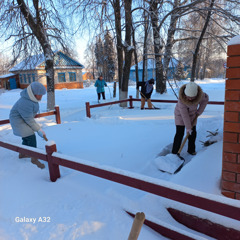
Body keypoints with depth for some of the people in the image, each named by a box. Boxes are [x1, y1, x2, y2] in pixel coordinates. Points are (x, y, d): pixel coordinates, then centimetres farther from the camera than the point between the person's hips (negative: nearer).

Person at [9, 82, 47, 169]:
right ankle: (34, 159, 1)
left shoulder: (31, 96, -6)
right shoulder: (25, 103, -34)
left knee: (27, 136, 19)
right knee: (31, 138, -13)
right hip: (19, 120, -10)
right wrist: (39, 130, -25)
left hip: (24, 117, 10)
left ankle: (21, 154, 38)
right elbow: (29, 119, -29)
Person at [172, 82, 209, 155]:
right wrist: (188, 128, -24)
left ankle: (191, 150, 23)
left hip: (192, 114, 4)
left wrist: (199, 111, -7)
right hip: (180, 114, -4)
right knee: (179, 133, -9)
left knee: (193, 133, 4)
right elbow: (184, 115, -30)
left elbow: (205, 99, -3)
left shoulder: (200, 94, -27)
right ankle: (174, 152, 0)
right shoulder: (181, 99, -36)